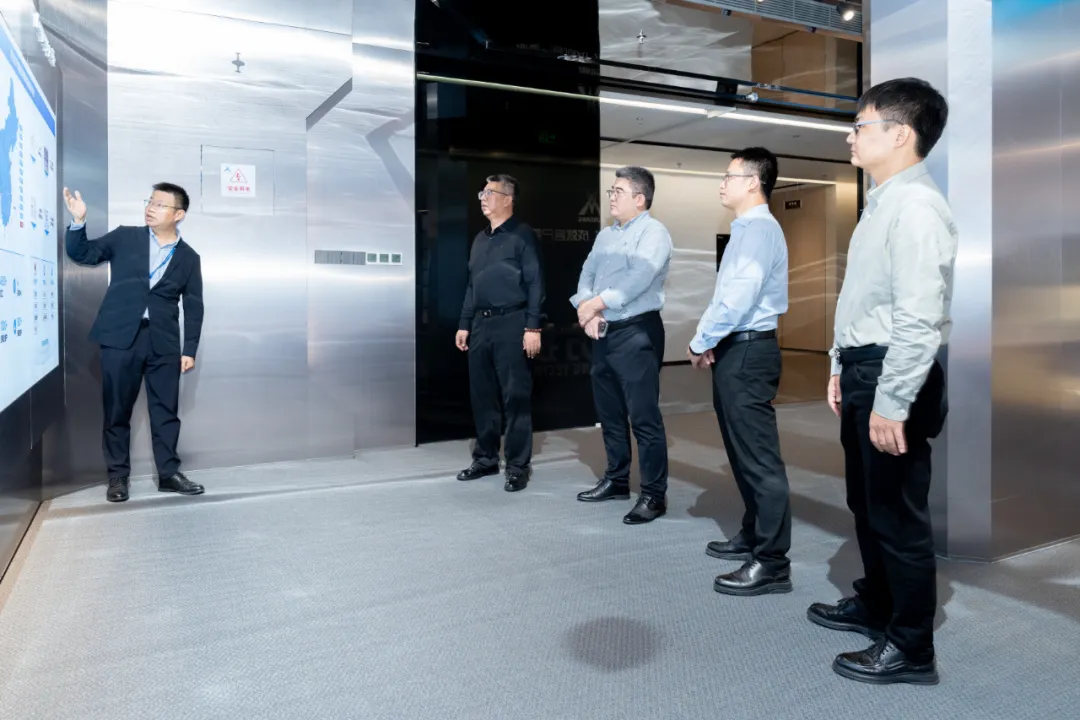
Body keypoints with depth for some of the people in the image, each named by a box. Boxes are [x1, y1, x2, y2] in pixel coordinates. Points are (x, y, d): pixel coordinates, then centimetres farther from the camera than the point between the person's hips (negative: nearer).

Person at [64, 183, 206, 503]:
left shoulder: (188, 257, 7)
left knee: (166, 411, 4)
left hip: (163, 342, 0)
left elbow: (194, 306, 7)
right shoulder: (124, 237, 8)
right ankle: (118, 476, 15)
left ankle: (169, 473, 15)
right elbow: (82, 254, 10)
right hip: (120, 337, 0)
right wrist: (78, 221, -7)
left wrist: (190, 350, 1)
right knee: (117, 411, 4)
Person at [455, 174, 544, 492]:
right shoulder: (480, 239, 18)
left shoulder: (522, 235, -4)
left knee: (515, 397, -2)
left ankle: (517, 466, 7)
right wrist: (465, 324, 15)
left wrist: (532, 327, -16)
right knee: (482, 396, 11)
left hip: (511, 324, -7)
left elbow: (535, 283, -10)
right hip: (481, 324, 7)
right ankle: (485, 458, 24)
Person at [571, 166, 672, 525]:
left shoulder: (653, 232, -7)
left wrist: (595, 303, -14)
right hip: (604, 333, 8)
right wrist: (586, 310, -8)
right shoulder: (605, 235, 18)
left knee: (644, 416, -6)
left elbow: (638, 280, -19)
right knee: (609, 413, 14)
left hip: (637, 333, -8)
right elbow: (587, 275, 11)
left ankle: (654, 494, 3)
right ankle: (616, 481, 28)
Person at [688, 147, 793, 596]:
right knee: (743, 452, 18)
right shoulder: (745, 230, 19)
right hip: (736, 351, 11)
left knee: (759, 457, -5)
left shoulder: (759, 228, -14)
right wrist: (708, 341, 7)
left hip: (748, 352, -11)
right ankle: (754, 537, 32)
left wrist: (701, 342, -12)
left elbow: (738, 297, -24)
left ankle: (772, 563, 3)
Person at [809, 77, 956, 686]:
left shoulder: (916, 208, -18)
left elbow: (919, 320, -25)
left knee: (898, 514, 2)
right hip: (864, 368, 10)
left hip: (894, 377, -10)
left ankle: (911, 650, 20)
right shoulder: (883, 203, 14)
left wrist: (891, 405, -24)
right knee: (866, 502, 22)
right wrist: (843, 367, 21)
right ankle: (875, 605, 42)